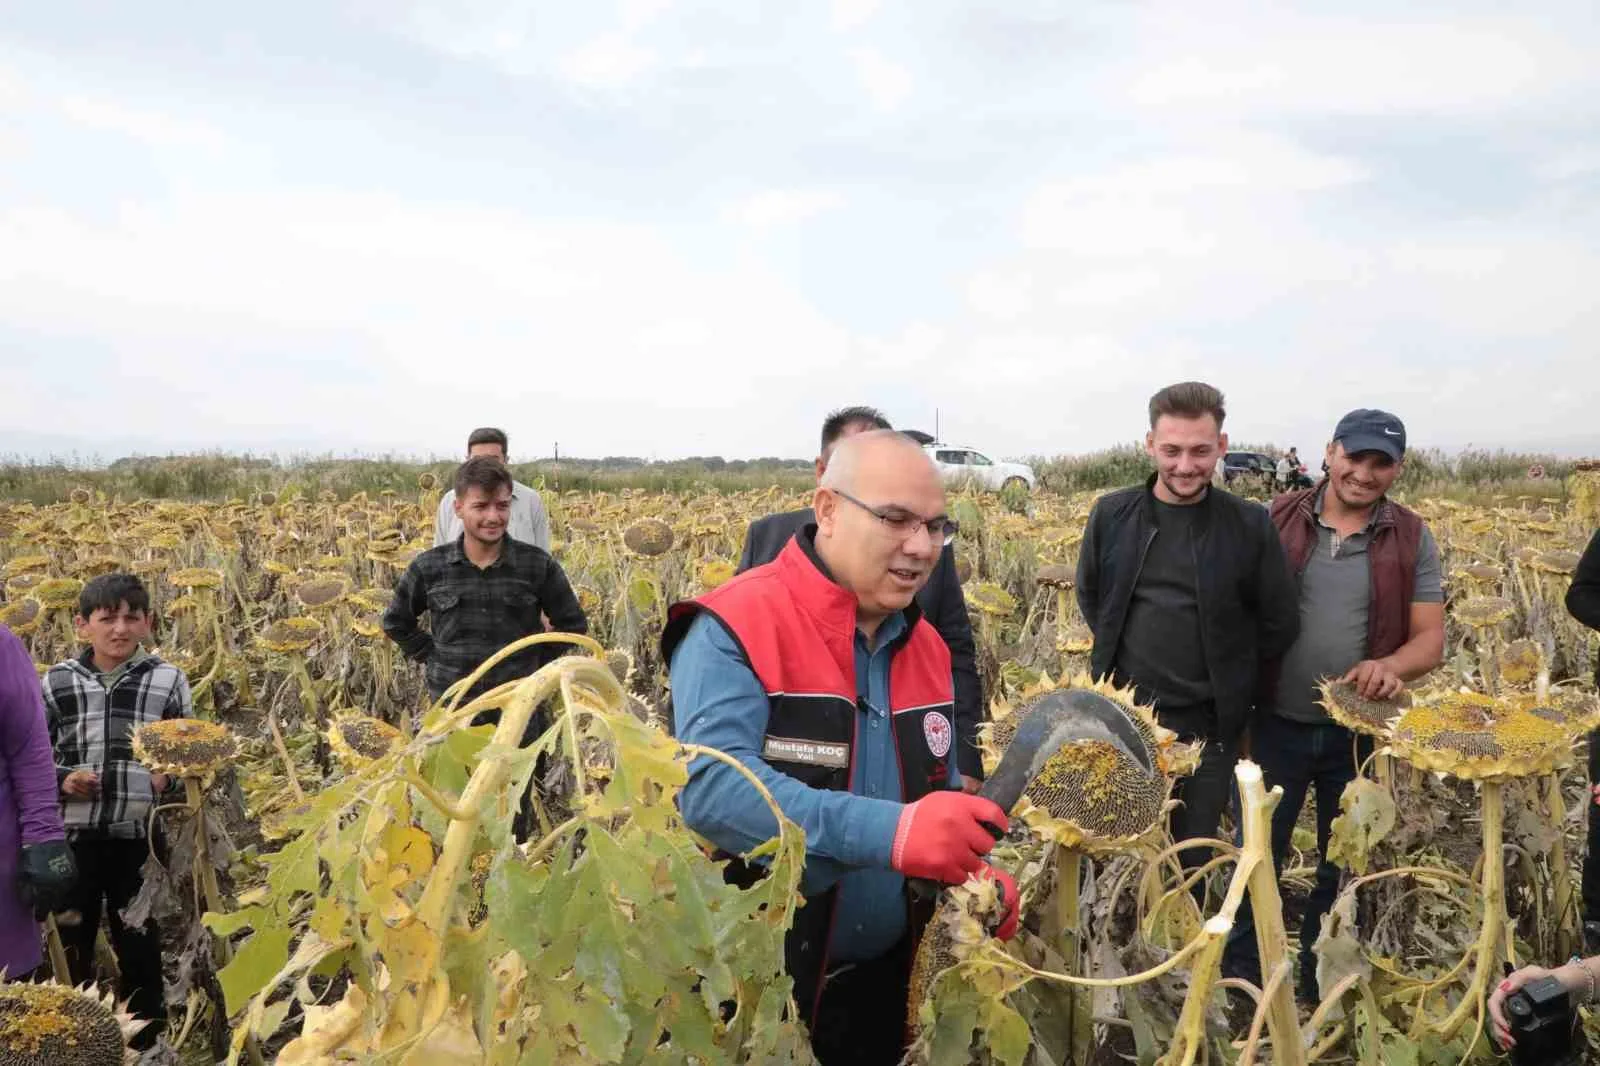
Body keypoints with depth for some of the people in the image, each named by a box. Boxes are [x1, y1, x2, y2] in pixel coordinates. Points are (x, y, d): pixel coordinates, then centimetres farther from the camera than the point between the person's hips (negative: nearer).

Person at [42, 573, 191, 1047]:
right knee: (69, 945, 13)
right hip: (72, 835, 1)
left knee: (140, 948, 11)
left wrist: (171, 780, -10)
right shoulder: (57, 682, 1)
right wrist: (61, 779, -10)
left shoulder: (169, 681, 0)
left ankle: (147, 1043, 27)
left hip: (140, 836, -1)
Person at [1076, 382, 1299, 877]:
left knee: (1193, 858, 12)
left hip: (1207, 725, -1)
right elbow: (1090, 595, 13)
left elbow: (1279, 625, 2)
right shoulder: (1111, 514, -2)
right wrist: (1121, 655, 8)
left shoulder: (1250, 525, -7)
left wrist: (1226, 672, 4)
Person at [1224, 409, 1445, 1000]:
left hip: (1361, 730, 1)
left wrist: (1391, 665, -28)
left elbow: (1430, 638, -5)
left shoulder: (1412, 539, -3)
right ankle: (1240, 981, 28)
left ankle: (1319, 984, 36)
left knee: (1345, 866, 16)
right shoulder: (1277, 519, -4)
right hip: (1277, 723, -1)